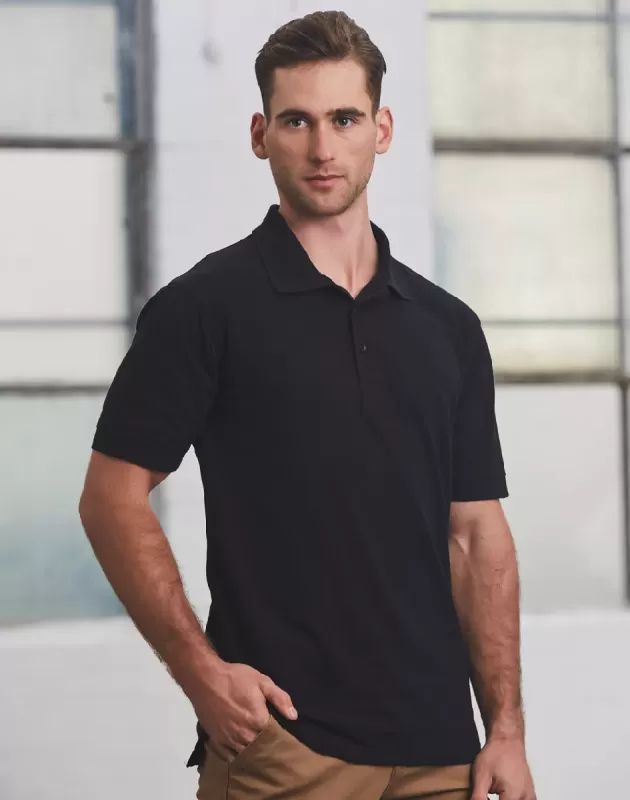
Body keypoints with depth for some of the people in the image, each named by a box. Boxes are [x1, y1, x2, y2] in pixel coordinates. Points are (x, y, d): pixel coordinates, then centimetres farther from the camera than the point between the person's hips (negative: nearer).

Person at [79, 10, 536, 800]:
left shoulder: (447, 326, 10)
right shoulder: (206, 306, -4)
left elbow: (477, 534, 10)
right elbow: (113, 496, -5)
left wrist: (506, 728, 4)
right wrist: (199, 667, -14)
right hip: (278, 732, -4)